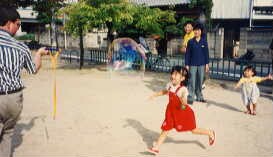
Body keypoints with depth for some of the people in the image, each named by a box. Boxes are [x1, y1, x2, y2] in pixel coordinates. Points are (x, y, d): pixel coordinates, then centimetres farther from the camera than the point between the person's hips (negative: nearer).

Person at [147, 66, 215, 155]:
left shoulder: (183, 89, -27)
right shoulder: (169, 85, -7)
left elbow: (184, 104, -33)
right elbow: (164, 91, 16)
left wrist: (183, 103, -55)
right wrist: (155, 95, 21)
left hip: (183, 113, -5)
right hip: (171, 112, 6)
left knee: (193, 130, 11)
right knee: (165, 129, 6)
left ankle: (210, 133, 36)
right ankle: (156, 148, 13)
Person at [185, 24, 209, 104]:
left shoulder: (204, 41, 2)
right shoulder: (190, 41, -2)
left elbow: (206, 53, 5)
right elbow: (187, 54, 0)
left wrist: (207, 64, 2)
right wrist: (187, 65, -4)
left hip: (201, 65, 2)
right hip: (193, 64, -2)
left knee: (200, 81, 10)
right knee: (192, 82, -2)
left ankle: (199, 97, 23)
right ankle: (190, 98, 4)